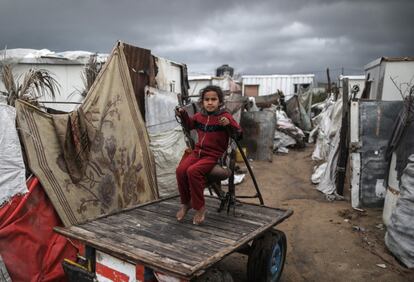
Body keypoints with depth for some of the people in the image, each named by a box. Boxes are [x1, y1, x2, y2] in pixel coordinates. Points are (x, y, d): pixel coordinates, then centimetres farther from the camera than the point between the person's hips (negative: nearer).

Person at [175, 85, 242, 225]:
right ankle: (186, 203, 3)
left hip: (213, 155, -5)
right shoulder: (199, 116, 10)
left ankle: (199, 207, -10)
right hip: (198, 152, 5)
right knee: (180, 170, -20)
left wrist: (229, 124, -31)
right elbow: (189, 125, 31)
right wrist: (183, 115, 12)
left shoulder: (225, 116, -6)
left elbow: (238, 133, -12)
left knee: (193, 171, -29)